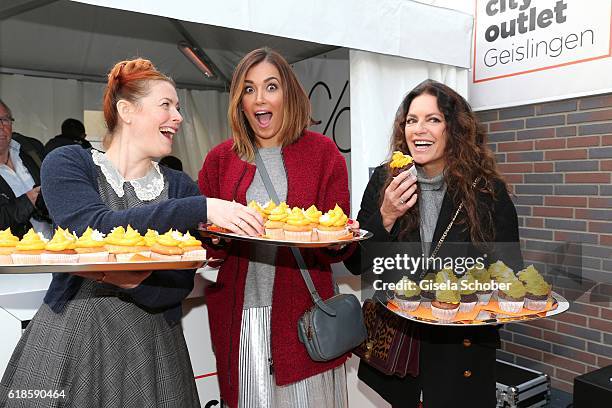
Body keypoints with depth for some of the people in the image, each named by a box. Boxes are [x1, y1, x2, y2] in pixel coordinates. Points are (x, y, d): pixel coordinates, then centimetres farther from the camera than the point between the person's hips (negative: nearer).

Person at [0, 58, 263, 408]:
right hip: (69, 336, -2)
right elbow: (97, 228, -24)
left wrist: (116, 276, -25)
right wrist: (202, 207, -29)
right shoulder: (68, 164, -4)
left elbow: (180, 283, -5)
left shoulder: (180, 186, 1)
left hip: (152, 344, 3)